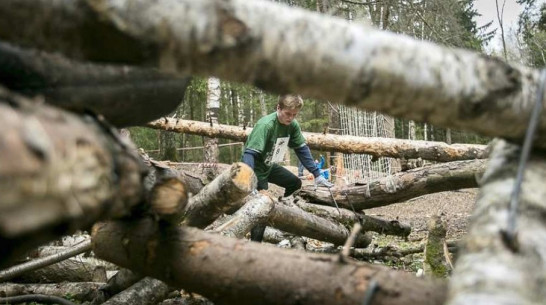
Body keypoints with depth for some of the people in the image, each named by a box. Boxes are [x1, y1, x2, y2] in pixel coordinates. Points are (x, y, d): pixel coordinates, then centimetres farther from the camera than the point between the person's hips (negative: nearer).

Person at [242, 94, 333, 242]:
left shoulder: (293, 125, -9)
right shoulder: (265, 125, -31)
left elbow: (302, 149, 0)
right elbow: (250, 153, -38)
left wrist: (317, 174, -5)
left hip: (270, 166, 8)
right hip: (256, 168, -8)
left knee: (295, 183, 16)